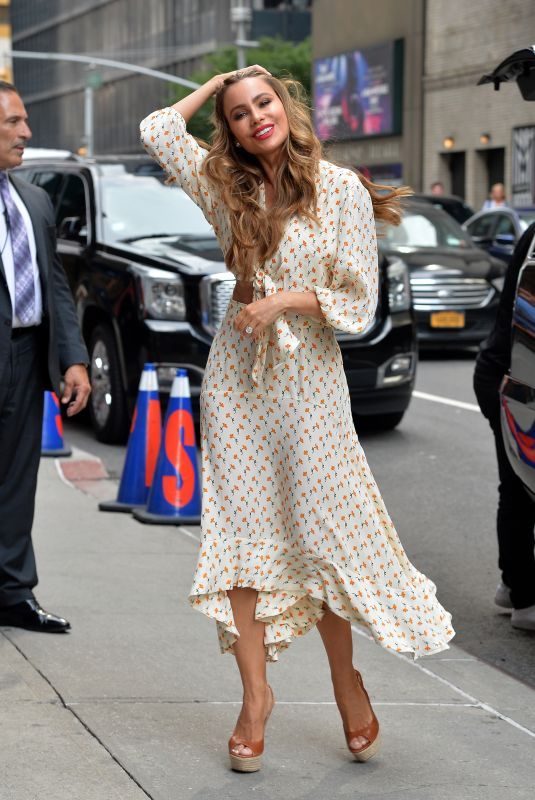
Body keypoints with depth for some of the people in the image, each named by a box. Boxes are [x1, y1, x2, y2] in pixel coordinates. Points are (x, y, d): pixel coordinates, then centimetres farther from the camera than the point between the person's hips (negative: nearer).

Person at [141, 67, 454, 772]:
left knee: (321, 532, 0)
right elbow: (157, 129, 6)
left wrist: (286, 299, -15)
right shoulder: (228, 188, 6)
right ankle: (256, 692, 7)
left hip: (308, 377, -3)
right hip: (237, 378, 3)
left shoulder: (341, 190, -4)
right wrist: (216, 82, 12)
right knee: (241, 530, 0)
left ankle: (346, 681, 19)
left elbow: (360, 303, -5)